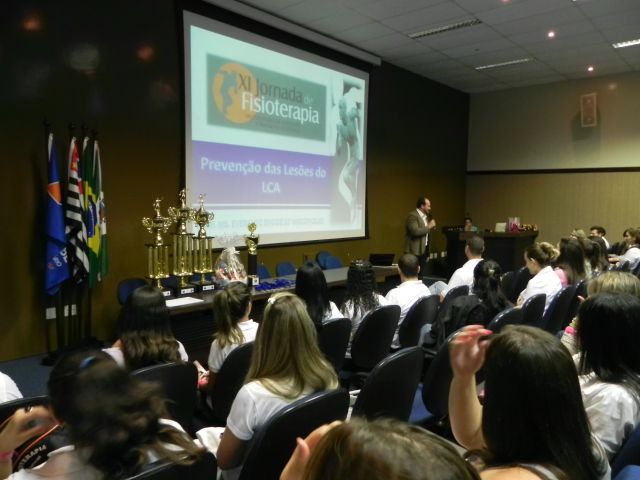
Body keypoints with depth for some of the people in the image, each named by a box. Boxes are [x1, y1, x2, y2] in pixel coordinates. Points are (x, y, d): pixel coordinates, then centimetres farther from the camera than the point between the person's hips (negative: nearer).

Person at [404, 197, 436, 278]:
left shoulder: (426, 216, 16)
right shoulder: (412, 215, -12)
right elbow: (415, 231, -27)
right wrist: (429, 226, -16)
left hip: (423, 251, 9)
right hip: (414, 252, -9)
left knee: (423, 275, 9)